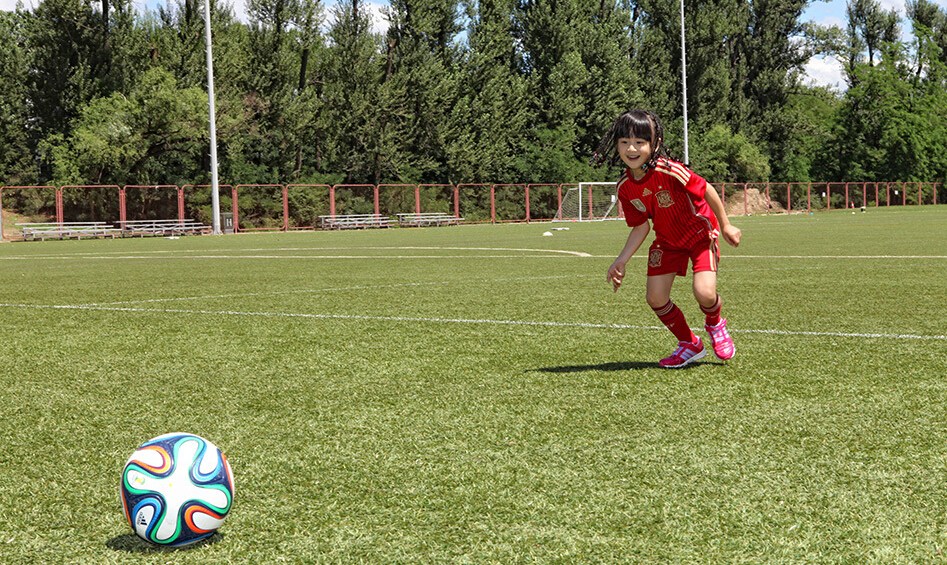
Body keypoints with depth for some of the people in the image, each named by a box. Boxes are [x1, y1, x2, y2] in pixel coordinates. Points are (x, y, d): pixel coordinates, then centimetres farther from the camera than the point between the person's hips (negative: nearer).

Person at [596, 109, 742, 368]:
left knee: (704, 293, -22)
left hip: (700, 233, -5)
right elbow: (641, 227, -3)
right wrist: (621, 261, -11)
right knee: (655, 298, -3)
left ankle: (715, 323, 17)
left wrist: (725, 225, -10)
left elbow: (706, 190, -20)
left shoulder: (668, 170, -32)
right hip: (667, 240, 5)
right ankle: (690, 345, 23)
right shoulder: (625, 187, -13)